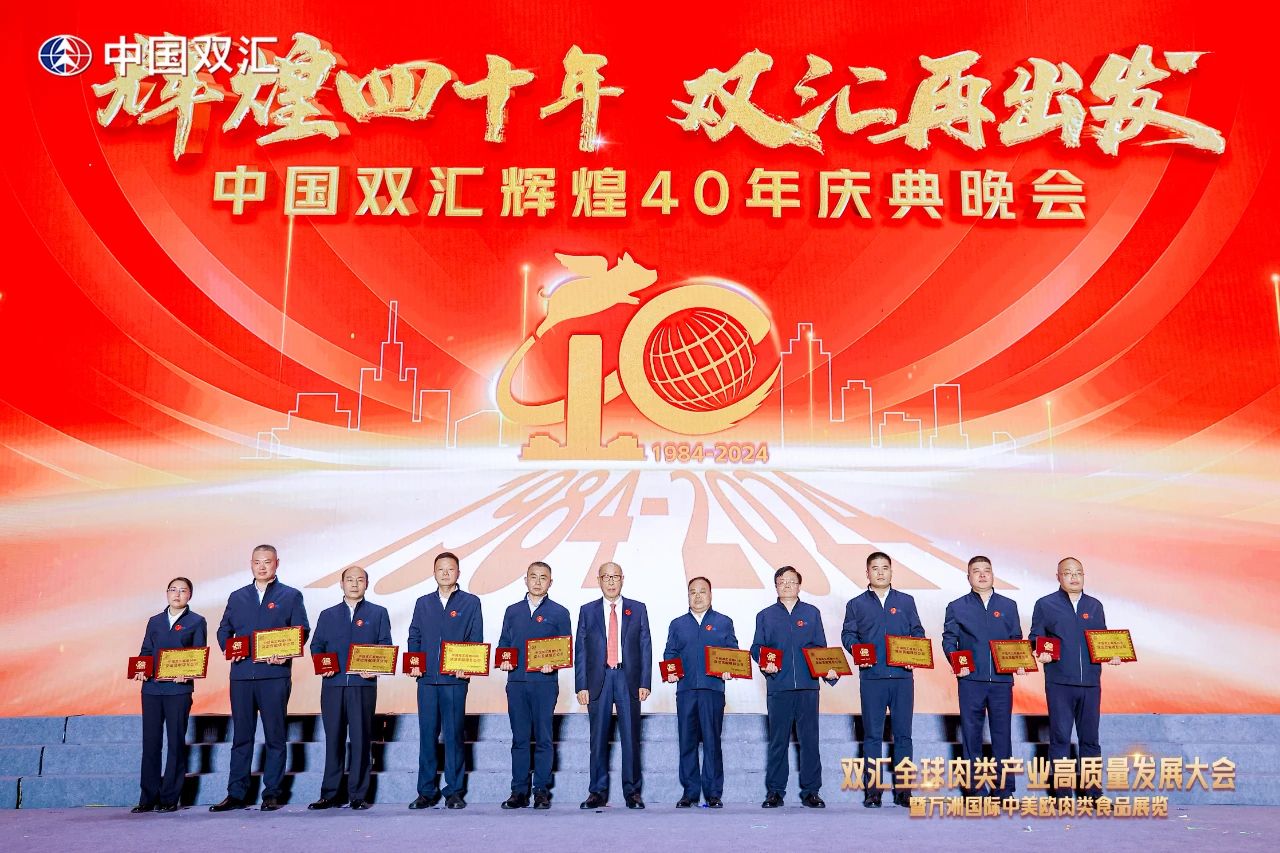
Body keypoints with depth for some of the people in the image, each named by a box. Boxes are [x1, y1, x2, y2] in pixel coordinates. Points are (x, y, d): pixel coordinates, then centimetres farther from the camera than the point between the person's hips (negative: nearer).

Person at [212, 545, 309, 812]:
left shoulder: (291, 596, 7)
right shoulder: (237, 597, 17)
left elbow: (302, 631, 1)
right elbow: (224, 630, 17)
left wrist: (286, 654, -15)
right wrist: (229, 649, -3)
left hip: (275, 673, -3)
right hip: (241, 675, 3)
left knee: (274, 736, 1)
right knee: (241, 736, 7)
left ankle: (272, 794, 8)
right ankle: (236, 794, 13)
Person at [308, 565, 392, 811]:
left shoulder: (378, 613, 11)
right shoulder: (327, 615, 17)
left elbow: (385, 646, 4)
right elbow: (316, 646, 12)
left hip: (364, 684, -2)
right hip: (332, 685, 2)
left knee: (361, 740, -1)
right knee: (333, 739, 4)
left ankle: (358, 795, 6)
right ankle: (330, 795, 12)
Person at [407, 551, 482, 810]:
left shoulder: (470, 602, 6)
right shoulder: (423, 603, 15)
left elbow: (476, 639, 2)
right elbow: (414, 637, 14)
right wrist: (413, 664, -2)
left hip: (455, 679, -3)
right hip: (426, 678, 3)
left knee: (453, 735, 0)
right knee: (427, 734, 5)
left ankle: (454, 791, 8)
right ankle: (426, 792, 13)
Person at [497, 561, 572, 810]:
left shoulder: (559, 613, 6)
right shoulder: (512, 611, 15)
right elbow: (503, 643, 17)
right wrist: (503, 661, -3)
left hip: (544, 682, -2)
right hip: (516, 682, 2)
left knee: (544, 738, 0)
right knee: (519, 738, 5)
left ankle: (542, 791, 8)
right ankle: (519, 792, 10)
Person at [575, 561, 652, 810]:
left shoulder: (638, 609, 8)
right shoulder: (587, 611, 9)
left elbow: (645, 647, 6)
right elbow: (580, 651, 6)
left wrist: (645, 683, -2)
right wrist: (581, 686, -2)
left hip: (628, 679, 0)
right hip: (598, 680, 0)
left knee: (631, 737, 1)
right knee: (598, 738, 3)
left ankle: (632, 792, 10)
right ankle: (598, 792, 12)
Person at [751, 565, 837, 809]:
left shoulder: (812, 613, 13)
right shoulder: (765, 615, 13)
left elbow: (821, 648, 11)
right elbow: (756, 648, 9)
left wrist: (828, 670, -5)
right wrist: (765, 664, -10)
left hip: (807, 685, 0)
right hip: (778, 686, 0)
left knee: (809, 738, 0)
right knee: (778, 740, 2)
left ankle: (811, 791, 8)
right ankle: (774, 791, 9)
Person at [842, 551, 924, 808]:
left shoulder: (906, 601, 13)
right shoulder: (856, 604, 10)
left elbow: (918, 633, 12)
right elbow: (848, 635, 8)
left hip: (902, 676, 1)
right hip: (871, 676, -1)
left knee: (903, 733, 3)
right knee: (872, 734, 1)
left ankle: (903, 790, 10)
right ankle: (872, 790, 6)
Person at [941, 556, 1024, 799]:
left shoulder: (1009, 606, 14)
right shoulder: (957, 607, 9)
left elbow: (1016, 640, 14)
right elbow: (949, 639, 5)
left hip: (1002, 679, 1)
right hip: (970, 679, -1)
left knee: (1002, 733, 2)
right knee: (971, 733, 2)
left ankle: (1003, 789, 10)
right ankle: (975, 789, 10)